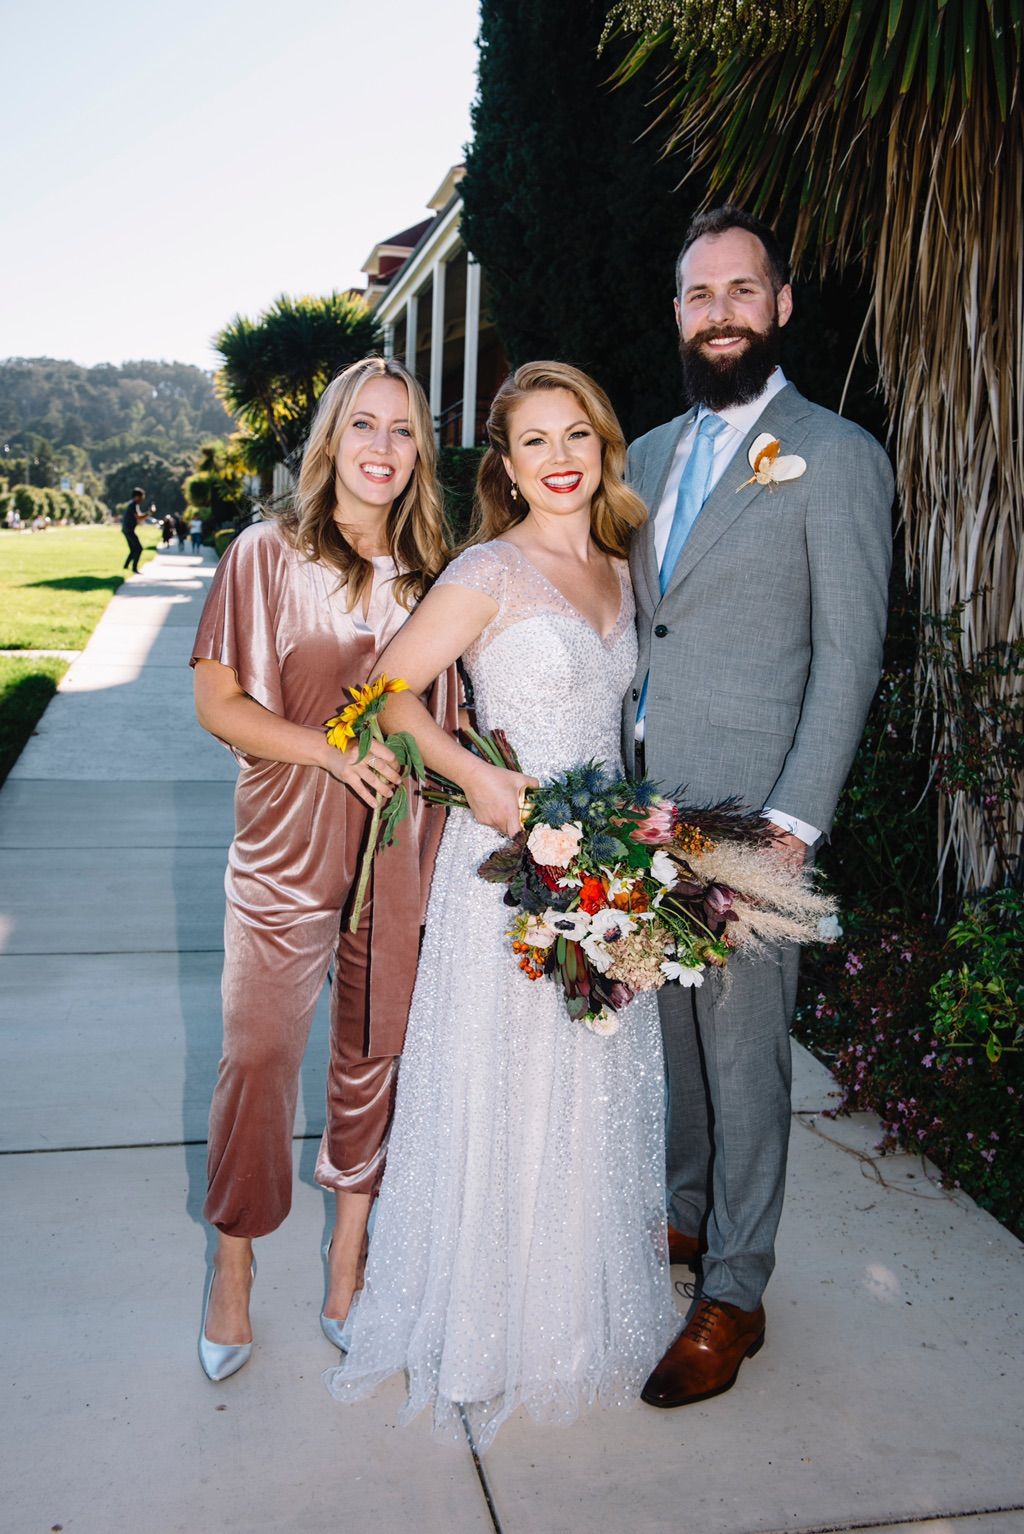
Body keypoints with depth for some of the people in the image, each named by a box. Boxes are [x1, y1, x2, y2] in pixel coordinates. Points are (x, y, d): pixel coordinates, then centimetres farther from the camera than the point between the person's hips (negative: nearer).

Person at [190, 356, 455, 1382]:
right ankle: (232, 1267, 26)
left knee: (376, 1055, 12)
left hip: (400, 854, 3)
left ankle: (348, 1258, 32)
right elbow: (216, 703, -6)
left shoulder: (432, 573, 8)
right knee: (258, 1056, 3)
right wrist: (333, 749, -18)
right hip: (286, 849, -3)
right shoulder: (268, 555, -3)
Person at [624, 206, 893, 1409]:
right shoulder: (649, 456, 15)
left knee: (743, 1047, 3)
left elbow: (848, 656, -9)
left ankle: (733, 1291, 19)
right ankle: (686, 1212, 37)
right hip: (640, 806, 6)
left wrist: (793, 821, -16)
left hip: (747, 811, -5)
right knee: (669, 1026, 16)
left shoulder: (834, 456, -4)